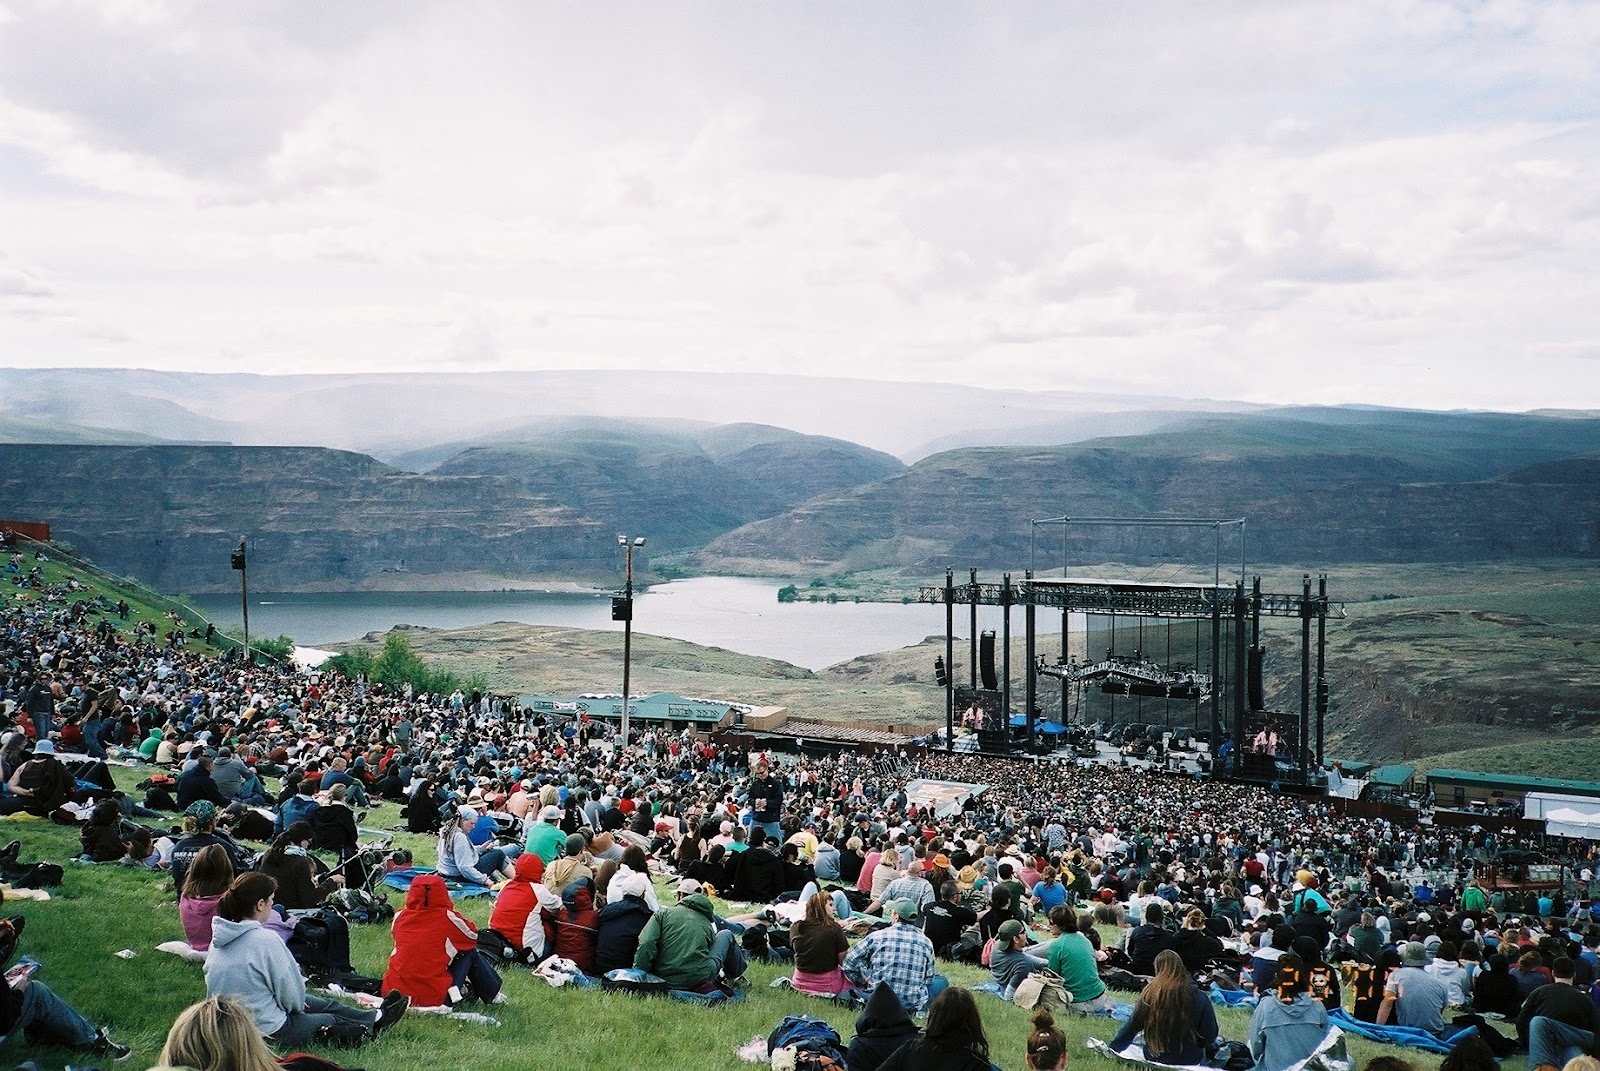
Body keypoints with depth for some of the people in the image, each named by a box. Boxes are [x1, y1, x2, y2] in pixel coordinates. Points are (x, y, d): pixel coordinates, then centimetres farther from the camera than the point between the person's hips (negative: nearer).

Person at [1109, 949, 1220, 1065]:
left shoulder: (1149, 996, -16)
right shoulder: (1200, 999, -20)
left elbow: (1131, 1028, -4)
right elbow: (1210, 1038, -10)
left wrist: (1112, 1049, 11)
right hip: (1191, 1062, -2)